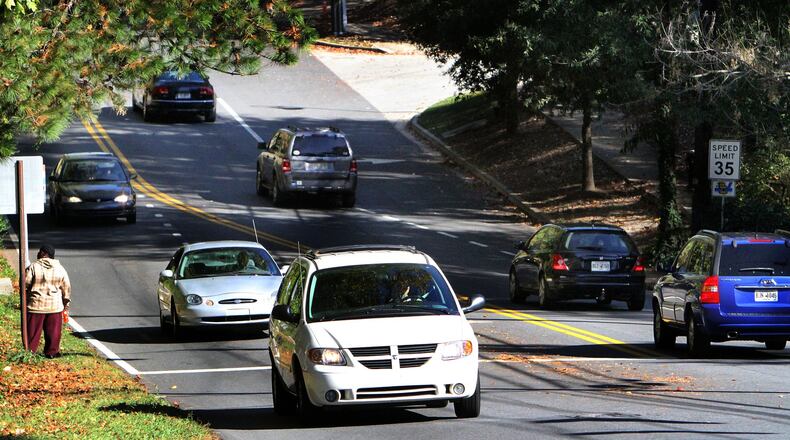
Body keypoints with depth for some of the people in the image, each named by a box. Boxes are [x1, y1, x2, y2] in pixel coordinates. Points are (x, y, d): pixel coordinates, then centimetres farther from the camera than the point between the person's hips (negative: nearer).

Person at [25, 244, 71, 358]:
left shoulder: (33, 268, -10)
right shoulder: (60, 269, 3)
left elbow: (25, 285, -6)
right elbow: (66, 288, 8)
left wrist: (24, 298, 12)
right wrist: (66, 304, 18)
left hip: (36, 306, -3)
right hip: (55, 306, 3)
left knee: (33, 331, 4)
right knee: (53, 331, 12)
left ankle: (30, 352, 7)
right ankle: (52, 351, 15)